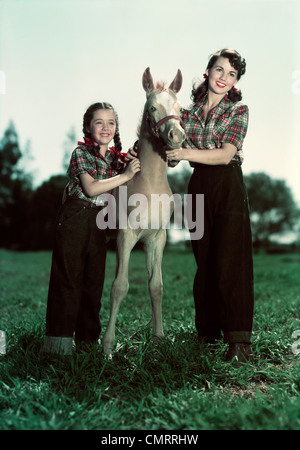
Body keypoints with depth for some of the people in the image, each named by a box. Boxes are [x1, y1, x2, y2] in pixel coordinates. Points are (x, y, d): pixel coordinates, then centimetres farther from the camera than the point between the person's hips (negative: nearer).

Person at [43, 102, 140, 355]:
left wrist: (134, 161, 2)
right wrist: (125, 175, -16)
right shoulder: (81, 153, -4)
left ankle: (88, 337, 19)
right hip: (74, 219, -5)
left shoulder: (118, 157, 12)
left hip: (99, 221, 6)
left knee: (94, 280, 8)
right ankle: (59, 338, 1)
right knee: (68, 279, -5)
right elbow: (91, 188, -16)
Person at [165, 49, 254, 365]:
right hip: (198, 187, 4)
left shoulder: (238, 110, 3)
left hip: (228, 187, -4)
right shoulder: (190, 112, 13)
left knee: (229, 262, -12)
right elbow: (174, 154, 12)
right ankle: (208, 332, 17)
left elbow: (226, 154, -11)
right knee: (204, 263, 7)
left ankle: (239, 341, -11)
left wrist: (187, 153, -23)